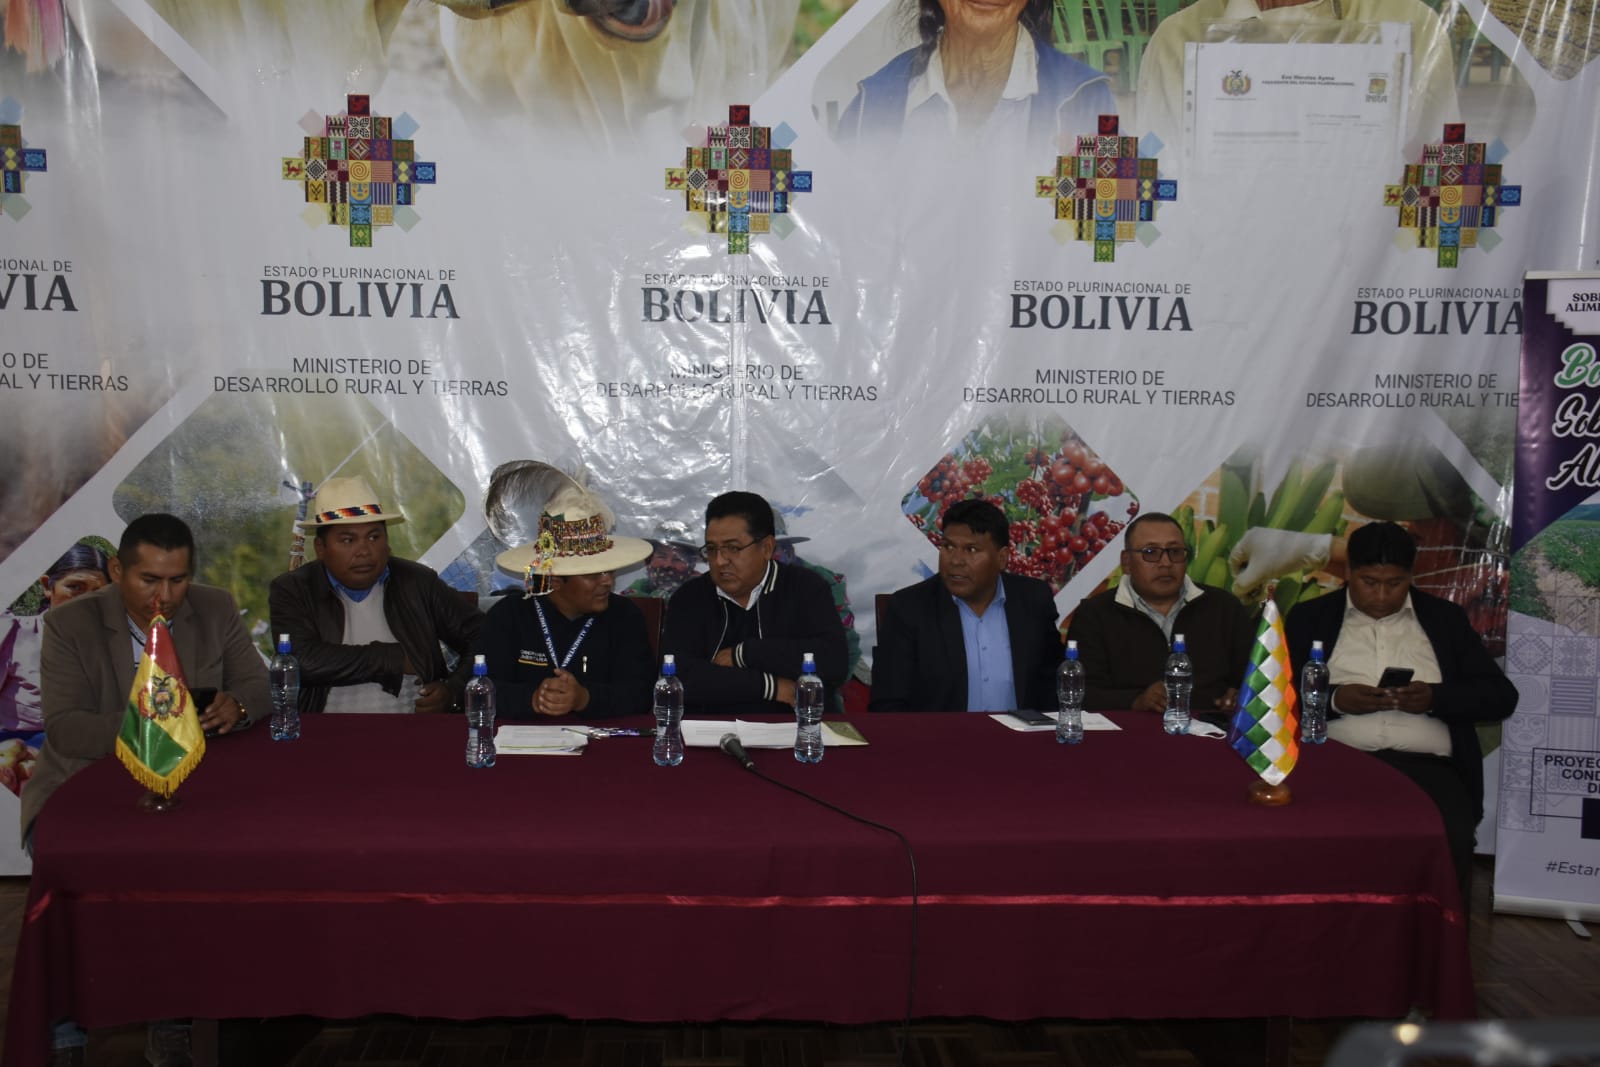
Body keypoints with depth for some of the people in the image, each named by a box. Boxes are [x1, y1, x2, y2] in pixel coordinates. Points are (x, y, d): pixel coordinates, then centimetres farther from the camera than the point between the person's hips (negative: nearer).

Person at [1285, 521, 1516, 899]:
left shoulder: (1445, 617, 18)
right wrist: (1334, 699, -12)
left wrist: (1436, 698, -6)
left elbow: (1502, 696, 12)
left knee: (1451, 841, -31)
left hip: (1425, 764, 1)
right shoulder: (1311, 616, 14)